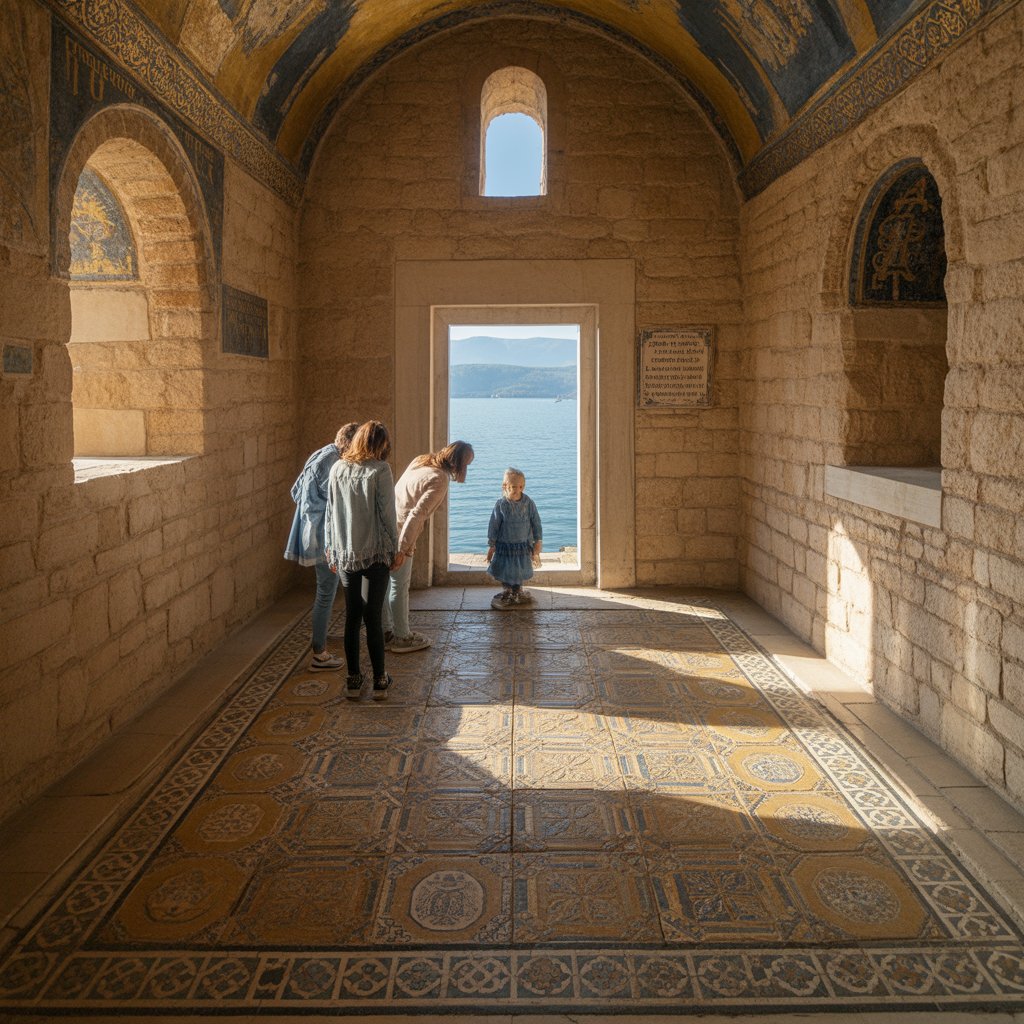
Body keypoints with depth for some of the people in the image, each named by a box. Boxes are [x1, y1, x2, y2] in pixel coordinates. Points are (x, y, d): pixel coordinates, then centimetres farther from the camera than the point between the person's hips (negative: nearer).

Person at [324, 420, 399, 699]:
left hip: (345, 554, 4)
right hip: (375, 553, -4)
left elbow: (330, 512, 8)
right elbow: (387, 514, -9)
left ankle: (353, 680, 18)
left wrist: (331, 550, 17)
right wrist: (394, 550, 1)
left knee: (351, 617, 11)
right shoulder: (380, 470, -10)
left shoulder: (338, 469, 3)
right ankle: (379, 681, 12)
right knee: (373, 617, 2)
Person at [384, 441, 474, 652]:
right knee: (399, 587, 5)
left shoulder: (421, 460, 8)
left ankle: (386, 632, 31)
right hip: (398, 535, -8)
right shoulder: (439, 481, -17)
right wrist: (402, 549, -21)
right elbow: (416, 515, -23)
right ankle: (402, 638, 18)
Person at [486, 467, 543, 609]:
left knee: (521, 572, 14)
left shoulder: (528, 503, -8)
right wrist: (491, 546, -4)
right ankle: (506, 592, 28)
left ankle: (518, 592, 36)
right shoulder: (501, 504, -13)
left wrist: (537, 542, 1)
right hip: (505, 545, -2)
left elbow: (536, 523, 0)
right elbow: (493, 526, -7)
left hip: (523, 544, 2)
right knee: (504, 571, 7)